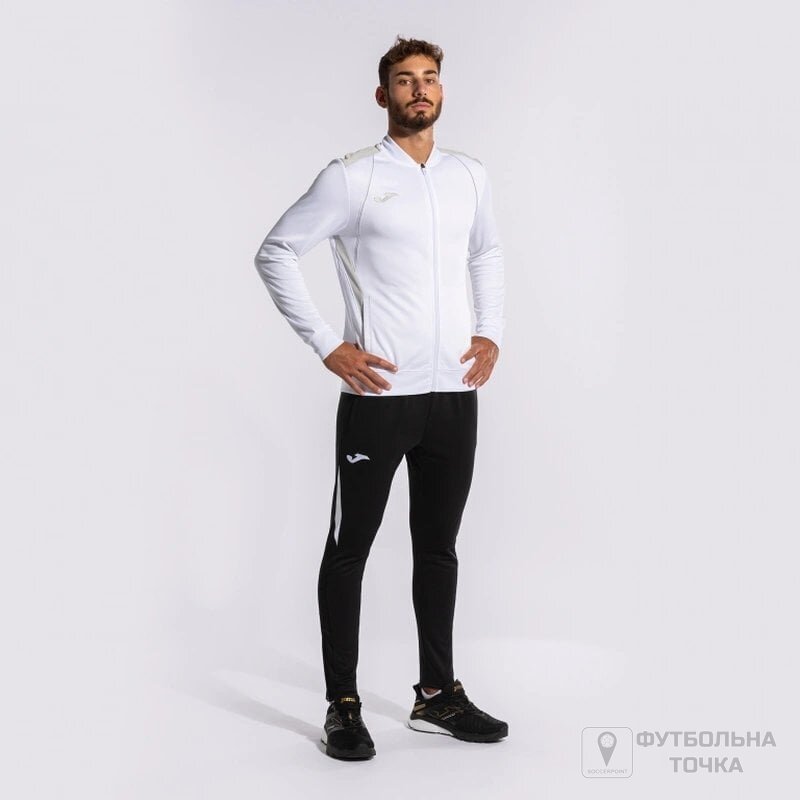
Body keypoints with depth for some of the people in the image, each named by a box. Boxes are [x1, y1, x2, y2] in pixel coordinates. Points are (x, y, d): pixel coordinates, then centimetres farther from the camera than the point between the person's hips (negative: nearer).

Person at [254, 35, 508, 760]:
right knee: (350, 548, 4)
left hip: (455, 393, 5)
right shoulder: (351, 177, -4)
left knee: (439, 548, 14)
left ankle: (438, 695, 27)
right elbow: (275, 253, -3)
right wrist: (328, 346, -9)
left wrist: (492, 332, 12)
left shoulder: (471, 176, 10)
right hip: (379, 393, -5)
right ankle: (343, 706, 16)